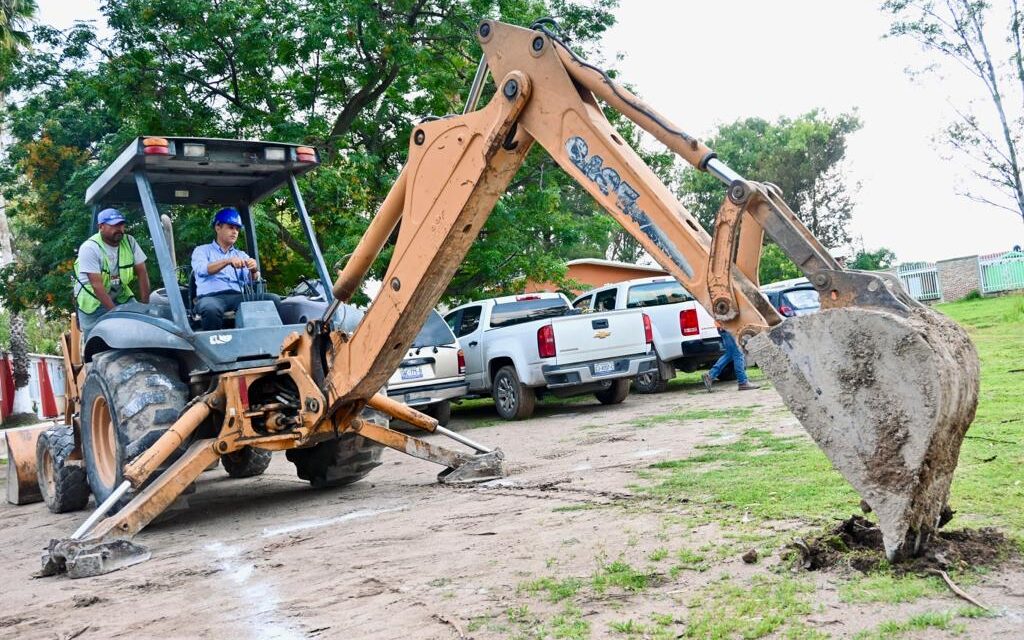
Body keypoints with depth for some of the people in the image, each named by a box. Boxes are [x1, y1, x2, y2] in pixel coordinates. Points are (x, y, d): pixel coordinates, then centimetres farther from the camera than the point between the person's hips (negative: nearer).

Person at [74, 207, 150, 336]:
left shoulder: (129, 241, -7)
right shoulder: (89, 248, -21)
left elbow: (142, 273, -6)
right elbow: (97, 285, -25)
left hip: (120, 296, 4)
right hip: (93, 302, -4)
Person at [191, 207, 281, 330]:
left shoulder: (241, 255, 27)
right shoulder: (202, 251, 17)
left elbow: (251, 281, 8)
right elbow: (201, 269, -7)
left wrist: (254, 271, -17)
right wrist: (227, 261, -23)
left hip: (238, 297, 4)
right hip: (211, 297, -3)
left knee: (273, 300, -22)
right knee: (212, 309, -40)